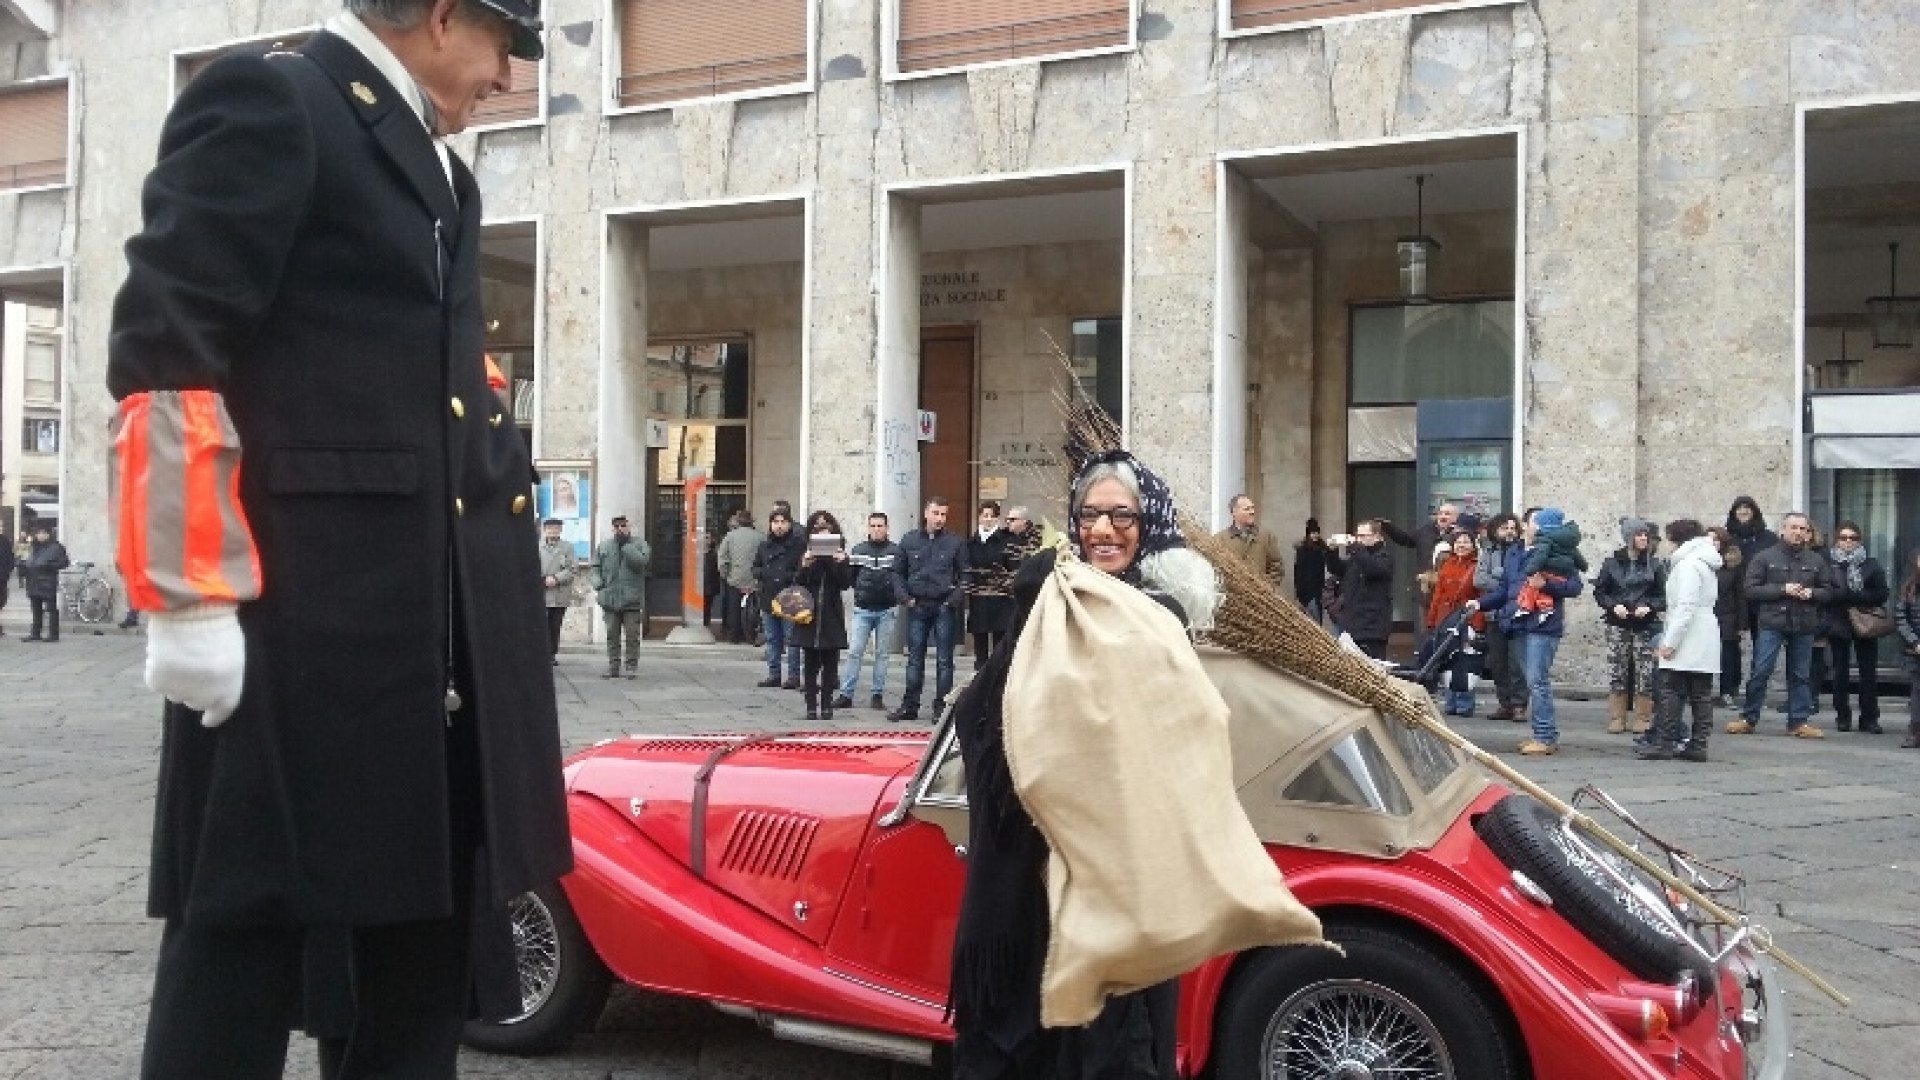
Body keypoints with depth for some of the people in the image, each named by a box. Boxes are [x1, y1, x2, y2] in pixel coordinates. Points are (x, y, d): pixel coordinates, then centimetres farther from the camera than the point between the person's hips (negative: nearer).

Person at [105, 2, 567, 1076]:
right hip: (298, 617, -8)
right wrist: (189, 598, -18)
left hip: (443, 627, 8)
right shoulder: (267, 100, -4)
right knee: (249, 934, 1)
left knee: (421, 926, 12)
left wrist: (498, 562, 19)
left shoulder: (443, 170, 21)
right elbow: (166, 352, -13)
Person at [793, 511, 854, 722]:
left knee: (830, 663, 3)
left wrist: (841, 563, -20)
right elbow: (797, 583, -3)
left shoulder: (839, 553, 4)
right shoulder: (805, 553, 3)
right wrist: (805, 566, -20)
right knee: (810, 663, 1)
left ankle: (827, 705, 9)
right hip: (809, 613, 0)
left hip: (832, 616, 0)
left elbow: (846, 583, -4)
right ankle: (811, 706, 4)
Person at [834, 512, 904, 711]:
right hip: (863, 609, 1)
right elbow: (850, 577, 8)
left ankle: (877, 695, 12)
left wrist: (902, 596, -22)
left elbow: (900, 577, -7)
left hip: (886, 609, 0)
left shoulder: (895, 550, 2)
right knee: (855, 652, -3)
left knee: (882, 654, 6)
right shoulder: (859, 549, 7)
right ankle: (846, 694, 1)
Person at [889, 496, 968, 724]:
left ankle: (942, 706, 8)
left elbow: (964, 575, 1)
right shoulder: (909, 541, 5)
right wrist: (906, 597, -2)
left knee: (944, 660, 2)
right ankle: (910, 706, 13)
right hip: (917, 607, 2)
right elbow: (900, 573, 11)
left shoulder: (956, 543, 0)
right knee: (915, 659, 7)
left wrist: (954, 599, -10)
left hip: (944, 607, -2)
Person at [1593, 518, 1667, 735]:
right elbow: (1599, 591, 5)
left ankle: (1642, 719, 9)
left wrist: (1649, 607, -14)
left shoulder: (1655, 564, 3)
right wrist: (1613, 605, -11)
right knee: (1617, 672, 0)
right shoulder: (1612, 562, 4)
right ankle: (1616, 719, 7)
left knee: (1644, 674, 0)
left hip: (1646, 625, 0)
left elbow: (1664, 595, 2)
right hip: (1618, 625, 0)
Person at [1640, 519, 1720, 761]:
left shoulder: (1688, 564, -12)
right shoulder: (1706, 563, 20)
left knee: (1671, 692, -6)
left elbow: (1686, 606, -19)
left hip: (1687, 641, -10)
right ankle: (1698, 744, 7)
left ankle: (1663, 742, -5)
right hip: (1704, 643, 10)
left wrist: (1670, 641, -19)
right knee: (1701, 694, 6)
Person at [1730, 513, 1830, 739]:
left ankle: (1798, 721, 14)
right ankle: (1748, 718, 5)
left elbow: (1829, 591, 14)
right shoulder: (1765, 558, 1)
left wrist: (1811, 593, -7)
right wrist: (1782, 589, -14)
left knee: (1800, 675, 7)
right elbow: (1751, 589, -5)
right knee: (1760, 671, -4)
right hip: (1772, 623, -3)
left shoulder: (1817, 561, 11)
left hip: (1804, 626, 3)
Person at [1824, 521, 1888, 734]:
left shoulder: (1871, 565, 6)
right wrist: (1855, 595, -14)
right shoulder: (1827, 563, 1)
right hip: (1838, 625, -1)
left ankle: (1869, 719, 4)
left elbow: (1882, 594, -1)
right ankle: (1843, 717, 13)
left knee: (1869, 672, -1)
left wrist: (1851, 596, -13)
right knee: (1841, 671, 5)